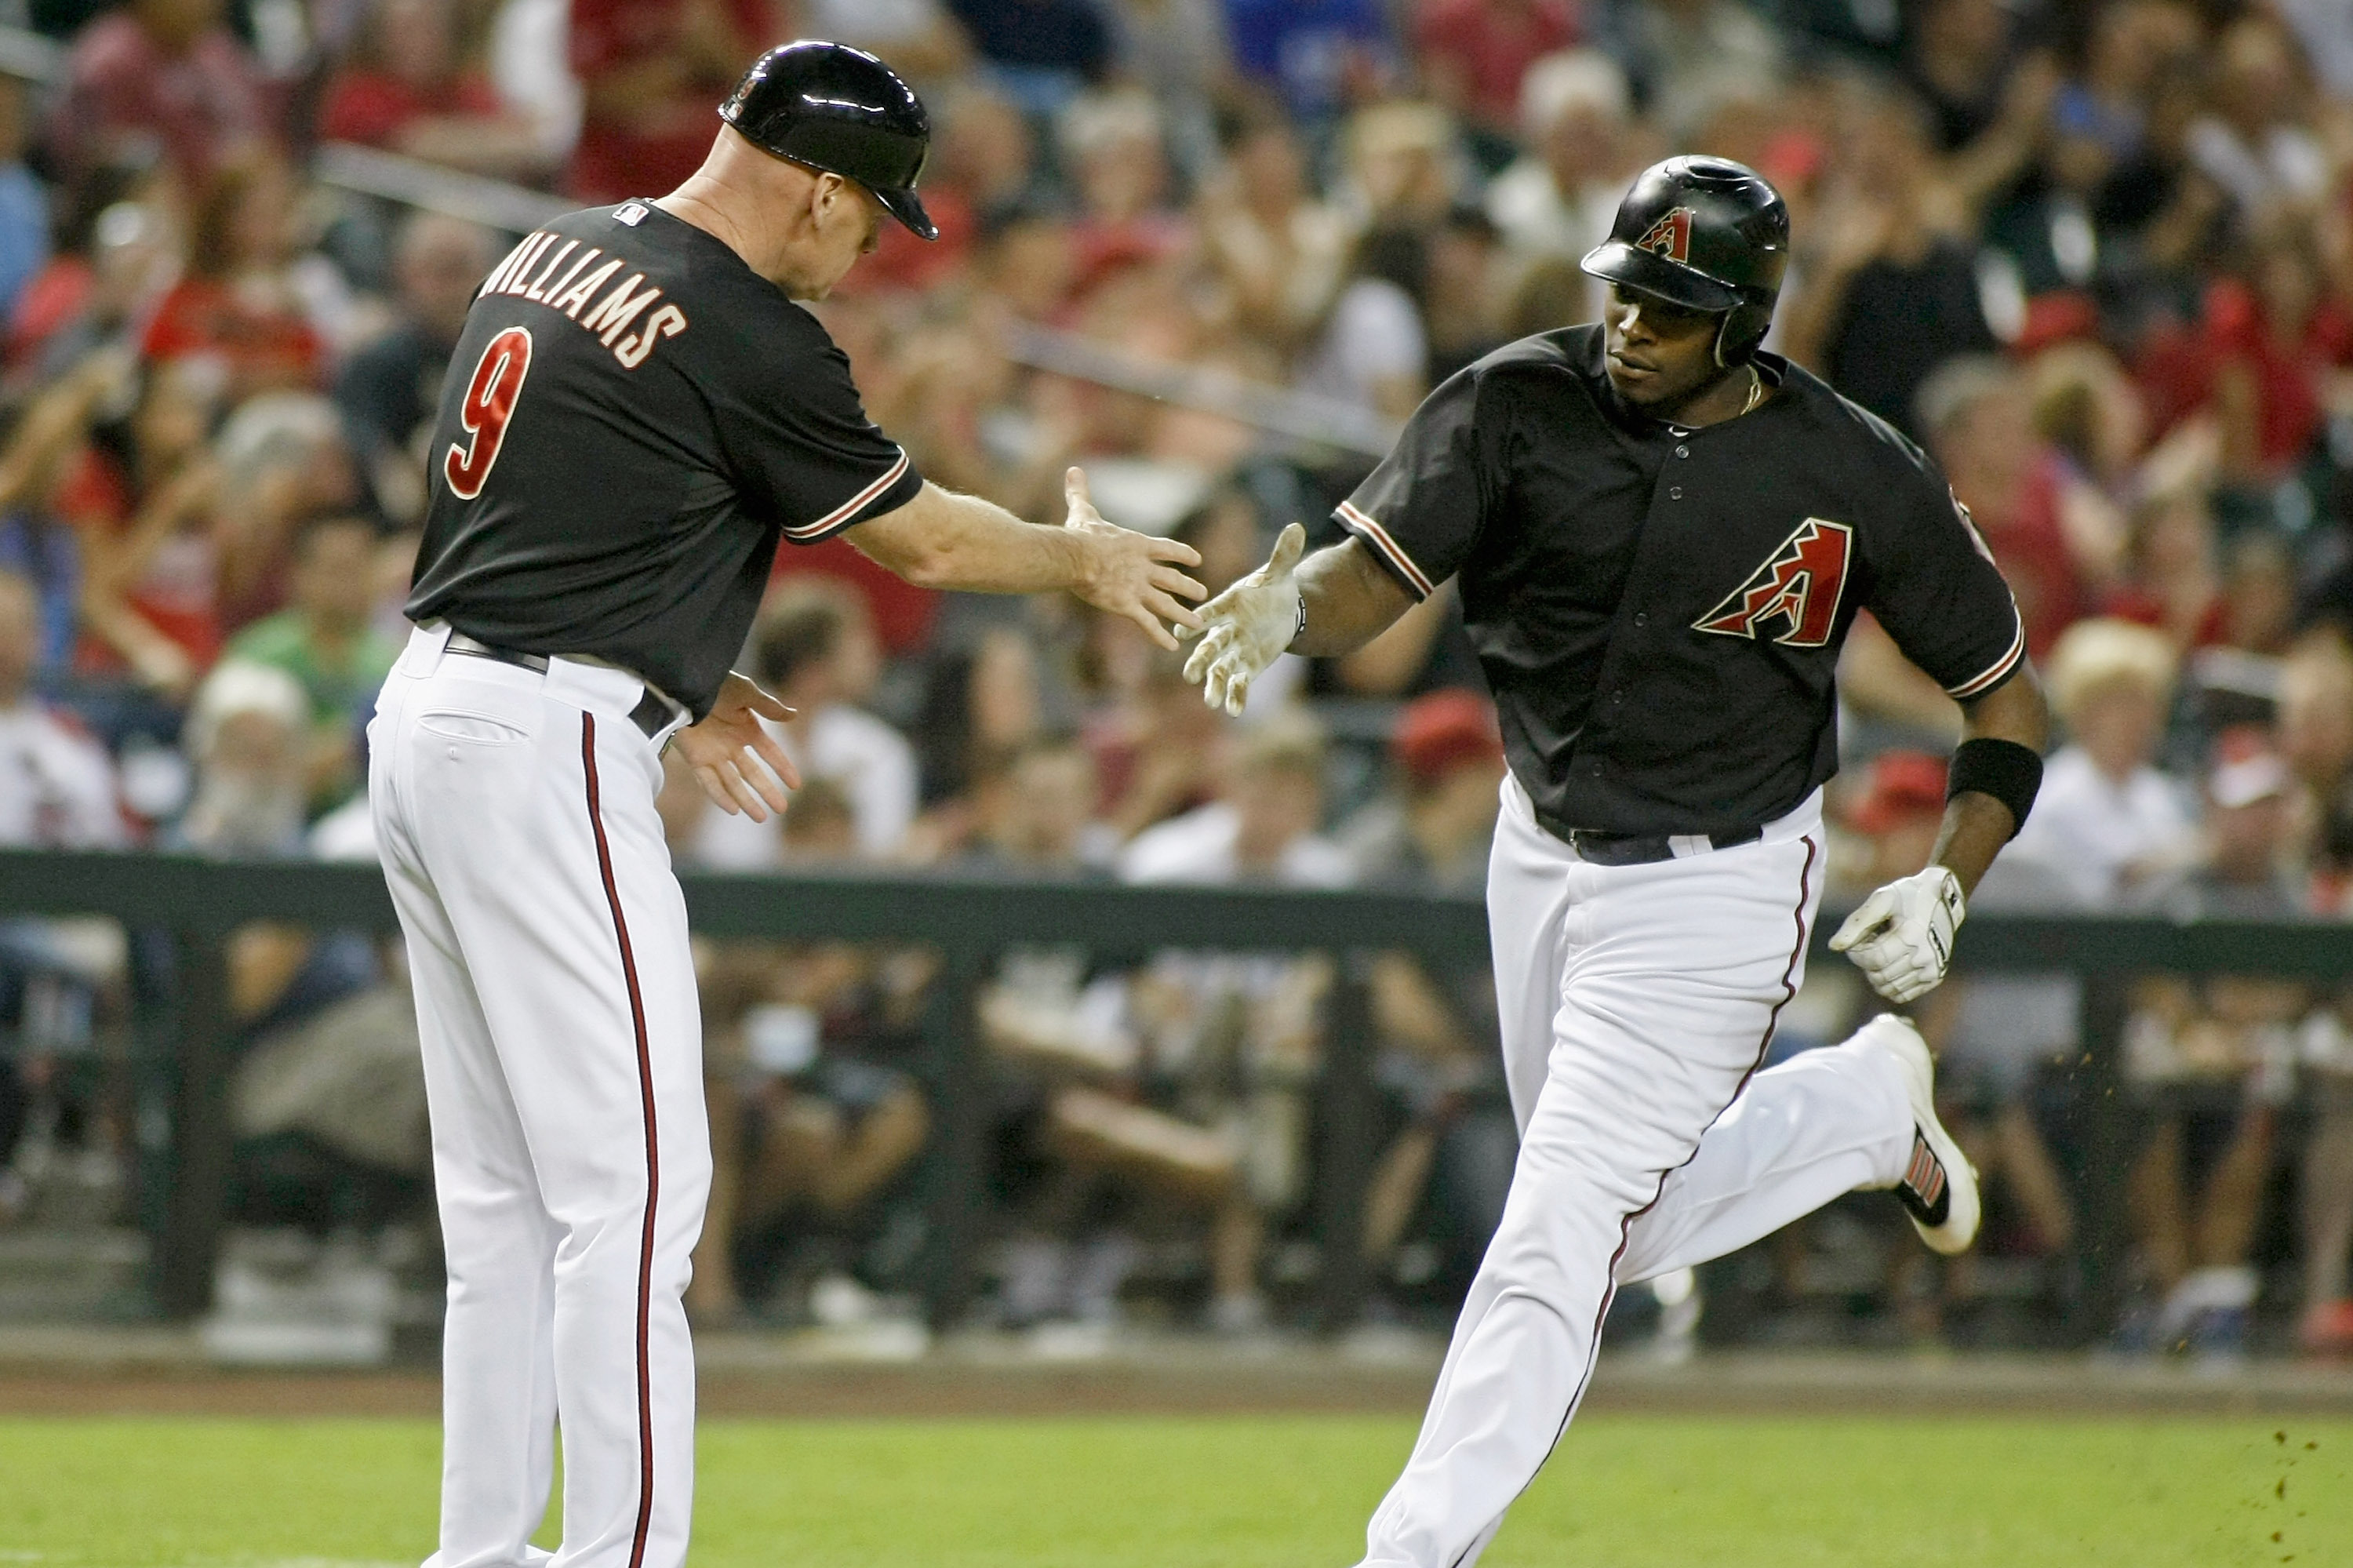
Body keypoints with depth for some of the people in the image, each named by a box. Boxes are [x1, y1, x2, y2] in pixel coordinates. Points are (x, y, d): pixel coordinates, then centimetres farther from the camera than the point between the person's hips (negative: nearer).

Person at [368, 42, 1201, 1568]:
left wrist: (682, 672, 24)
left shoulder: (554, 253, 12)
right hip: (550, 754, -10)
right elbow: (922, 538, -1)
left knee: (501, 1196, 14)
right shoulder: (752, 342, -13)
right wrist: (1082, 558, 16)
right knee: (634, 1186, -8)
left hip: (426, 716, 10)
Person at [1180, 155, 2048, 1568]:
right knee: (1629, 1233, 20)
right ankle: (1869, 1109, 44)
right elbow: (1379, 566, -20)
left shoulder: (1857, 478, -15)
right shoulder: (1523, 403, -11)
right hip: (1544, 854, 5)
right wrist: (1289, 610, -43)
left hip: (1715, 887, -5)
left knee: (1561, 1232, -13)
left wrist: (1949, 885, -14)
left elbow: (2007, 688, -3)